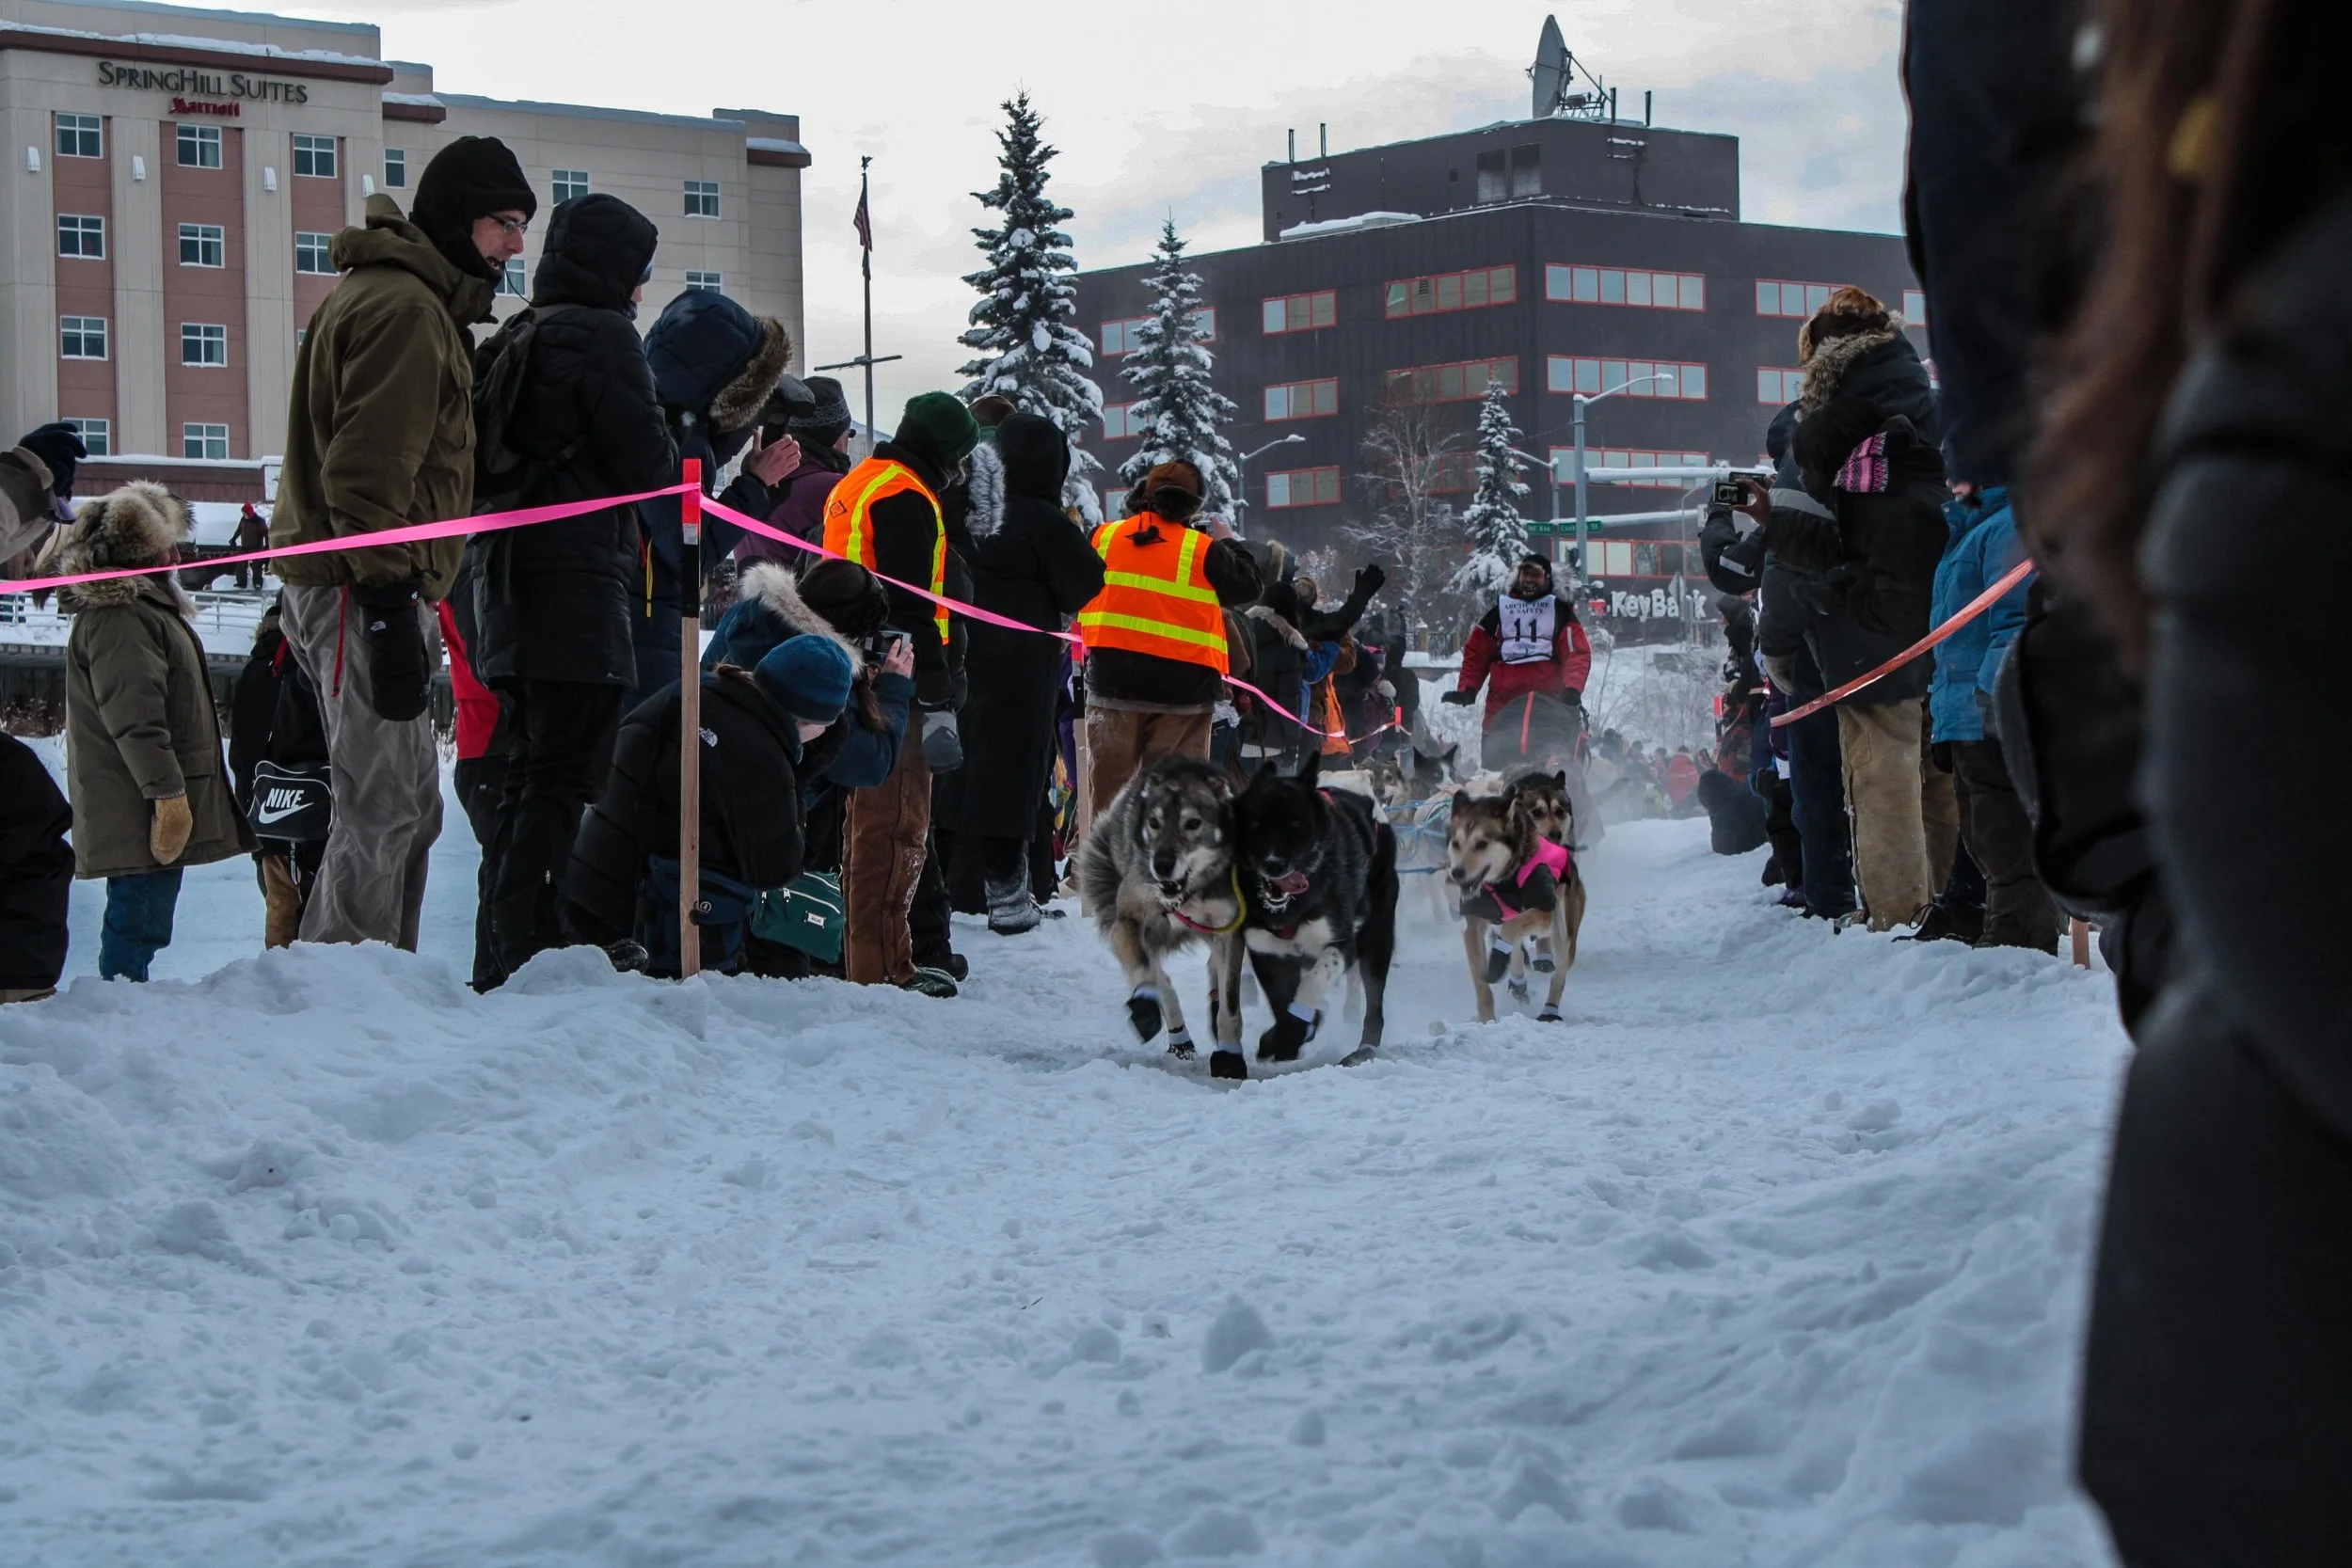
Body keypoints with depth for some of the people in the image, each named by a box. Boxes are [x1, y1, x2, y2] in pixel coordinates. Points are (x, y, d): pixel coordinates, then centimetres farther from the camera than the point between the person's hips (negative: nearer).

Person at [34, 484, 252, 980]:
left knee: (139, 923, 13)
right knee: (140, 920, -11)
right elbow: (134, 720, -23)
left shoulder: (144, 608, 22)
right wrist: (168, 795, -25)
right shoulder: (117, 617, -14)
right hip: (141, 813, -11)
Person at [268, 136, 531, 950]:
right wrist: (390, 606, -24)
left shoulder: (412, 300, 23)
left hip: (368, 587, 11)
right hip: (365, 586, -11)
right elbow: (370, 470, -20)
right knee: (382, 815, -10)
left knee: (409, 812, 14)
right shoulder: (404, 308, -12)